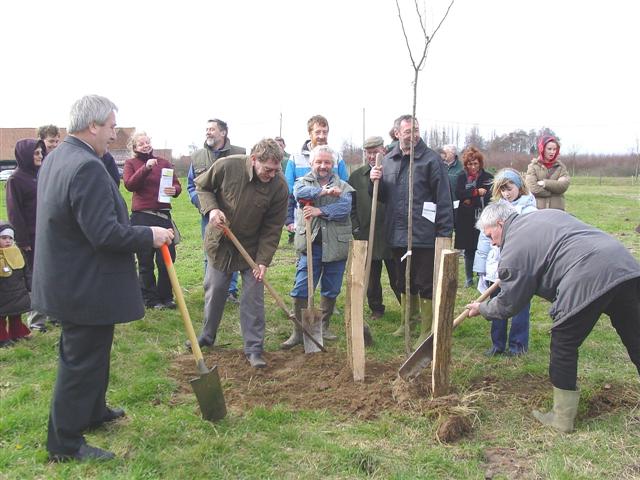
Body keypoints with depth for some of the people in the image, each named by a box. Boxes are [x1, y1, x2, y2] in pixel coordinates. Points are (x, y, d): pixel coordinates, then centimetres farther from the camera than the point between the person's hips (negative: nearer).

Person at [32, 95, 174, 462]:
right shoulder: (88, 167, -25)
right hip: (87, 287, -10)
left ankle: (93, 412, 45)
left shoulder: (56, 159, 8)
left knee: (90, 355, 26)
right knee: (82, 362, 4)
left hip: (67, 279, 11)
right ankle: (65, 443, 19)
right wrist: (150, 236, -16)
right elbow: (105, 234, -29)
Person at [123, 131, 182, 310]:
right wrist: (146, 168, -22)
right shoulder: (131, 163, 5)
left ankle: (165, 297, 17)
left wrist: (174, 190, -13)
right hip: (141, 217, -2)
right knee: (145, 261, 6)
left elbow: (177, 184, 10)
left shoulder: (164, 162, 11)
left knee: (167, 258, 3)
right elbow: (129, 185, -11)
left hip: (164, 216, 2)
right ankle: (150, 299, 17)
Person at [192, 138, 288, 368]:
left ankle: (254, 348, 10)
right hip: (220, 243, 1)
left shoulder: (279, 186, -21)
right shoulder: (226, 166, -22)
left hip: (252, 247, -1)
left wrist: (263, 260, -19)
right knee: (214, 292, 13)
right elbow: (202, 186, -3)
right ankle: (207, 337, 34)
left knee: (253, 297, -1)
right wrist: (211, 209, -21)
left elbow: (273, 228, -14)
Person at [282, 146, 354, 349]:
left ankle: (324, 327, 28)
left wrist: (320, 211, -20)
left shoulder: (343, 187, 8)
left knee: (331, 291, 11)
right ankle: (298, 332, 6)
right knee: (301, 290, -4)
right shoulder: (303, 181, 8)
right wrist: (325, 191, -21)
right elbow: (299, 193, -17)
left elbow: (345, 207, -12)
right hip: (310, 245, -1)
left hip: (336, 246, 1)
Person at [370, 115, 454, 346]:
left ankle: (427, 330, 16)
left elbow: (443, 198, -10)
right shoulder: (389, 160, 10)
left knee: (425, 284, 3)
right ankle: (407, 321, 35)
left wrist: (445, 232, -13)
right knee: (404, 282, 19)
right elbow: (382, 196, 18)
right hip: (397, 235, 6)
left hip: (424, 236, -6)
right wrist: (375, 181, -3)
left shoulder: (431, 159, -8)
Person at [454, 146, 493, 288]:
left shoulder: (487, 177, 2)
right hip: (466, 219, 2)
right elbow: (458, 194, -8)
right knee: (468, 250, 8)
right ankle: (469, 279, 17)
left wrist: (471, 201, -13)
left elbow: (490, 197, -8)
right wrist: (477, 192, -15)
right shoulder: (462, 177, 7)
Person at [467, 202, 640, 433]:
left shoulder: (513, 249, 3)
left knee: (564, 346, 10)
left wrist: (481, 308, 29)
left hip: (587, 279, -8)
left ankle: (563, 418, 21)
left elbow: (507, 306, 8)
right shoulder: (544, 214, 25)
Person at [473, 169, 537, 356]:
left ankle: (518, 344, 21)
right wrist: (481, 268, 7)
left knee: (519, 308, 8)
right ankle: (497, 344, 24)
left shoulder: (529, 210, -7)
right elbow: (485, 237, 8)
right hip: (496, 268, 4)